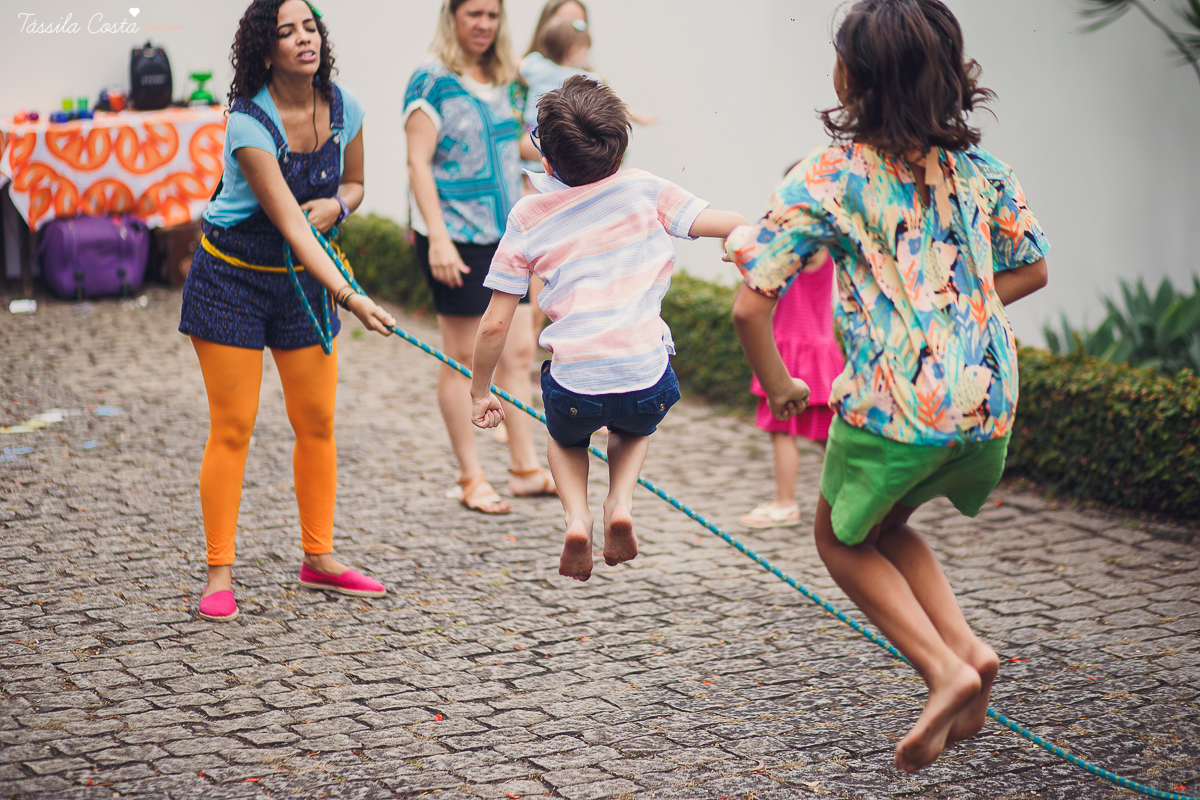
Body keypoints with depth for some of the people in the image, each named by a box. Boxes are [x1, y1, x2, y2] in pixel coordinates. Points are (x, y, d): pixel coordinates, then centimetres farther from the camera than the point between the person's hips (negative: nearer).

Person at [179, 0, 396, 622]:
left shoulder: (343, 108, -6)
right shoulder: (248, 123, -24)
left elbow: (354, 181, 13)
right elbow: (290, 225, -31)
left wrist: (335, 205, -12)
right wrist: (349, 297, -40)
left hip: (302, 278, 5)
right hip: (231, 278, -5)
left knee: (317, 421, 7)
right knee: (232, 428, -4)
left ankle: (318, 559, 20)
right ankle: (219, 572, 4)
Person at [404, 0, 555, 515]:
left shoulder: (503, 82, 12)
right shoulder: (432, 81, -9)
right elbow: (418, 164, -14)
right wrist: (438, 238, -21)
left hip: (505, 236, 7)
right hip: (456, 240, -7)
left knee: (519, 352, 8)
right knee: (463, 358, 2)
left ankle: (525, 469, 16)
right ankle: (471, 478, 11)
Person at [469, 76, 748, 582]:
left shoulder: (528, 218, 2)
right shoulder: (642, 189, 1)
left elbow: (495, 323, 3)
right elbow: (722, 224, -5)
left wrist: (480, 393, 15)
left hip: (574, 387, 0)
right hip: (648, 382, 1)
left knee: (566, 439, 35)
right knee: (635, 427, 37)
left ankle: (575, 516, 9)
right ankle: (621, 505, 11)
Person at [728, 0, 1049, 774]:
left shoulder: (828, 179, -8)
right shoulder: (977, 166, 5)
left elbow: (751, 306, -12)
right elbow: (1032, 269, 17)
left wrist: (778, 385, 4)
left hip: (893, 406, -5)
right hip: (990, 400, 5)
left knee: (844, 540, 21)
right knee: (885, 524, 29)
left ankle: (945, 670, 2)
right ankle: (968, 646, 10)